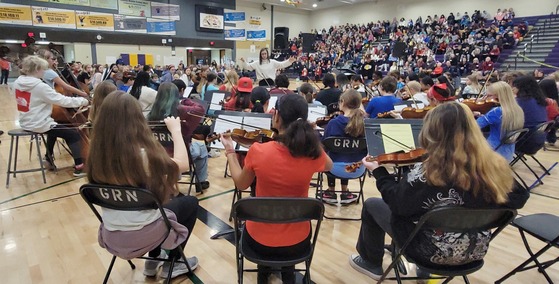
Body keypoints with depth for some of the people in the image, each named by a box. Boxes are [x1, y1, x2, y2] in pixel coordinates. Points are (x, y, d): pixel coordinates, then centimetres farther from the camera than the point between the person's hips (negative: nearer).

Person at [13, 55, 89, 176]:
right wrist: (83, 101, -15)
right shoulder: (40, 86, -22)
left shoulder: (17, 83, 3)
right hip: (39, 125, -9)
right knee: (74, 135, -3)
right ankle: (79, 167, -7)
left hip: (26, 122, 9)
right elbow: (63, 101, -23)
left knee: (54, 127, 35)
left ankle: (48, 158, 37)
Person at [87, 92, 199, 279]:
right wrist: (176, 130, -3)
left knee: (168, 198, 31)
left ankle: (154, 260, 38)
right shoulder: (143, 154, -26)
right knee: (190, 202, 18)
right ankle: (173, 263, 26)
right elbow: (182, 165, -12)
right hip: (142, 236, -6)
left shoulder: (98, 153, -7)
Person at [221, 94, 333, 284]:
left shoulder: (258, 151, -22)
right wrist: (310, 138, 8)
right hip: (297, 241, 1)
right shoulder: (313, 152, -19)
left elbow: (241, 184, -2)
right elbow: (329, 166, 7)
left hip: (259, 238, 0)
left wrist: (229, 150, 9)